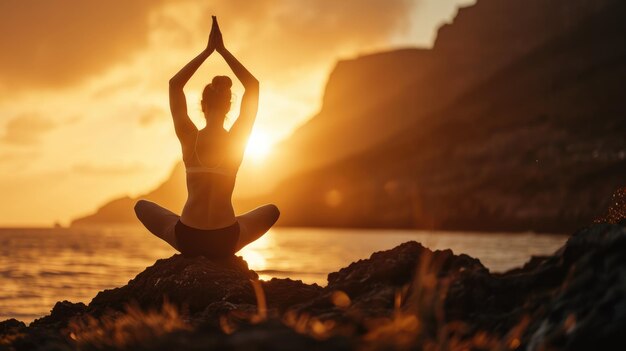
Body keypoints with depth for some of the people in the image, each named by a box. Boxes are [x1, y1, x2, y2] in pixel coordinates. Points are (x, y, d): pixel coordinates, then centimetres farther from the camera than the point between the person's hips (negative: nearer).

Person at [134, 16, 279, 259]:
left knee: (142, 206, 30)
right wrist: (222, 50, 7)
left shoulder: (189, 138, -7)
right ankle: (222, 255, 20)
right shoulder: (237, 140, -6)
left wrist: (208, 50, 8)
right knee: (272, 211, 30)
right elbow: (253, 85, 6)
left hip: (187, 239, 0)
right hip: (226, 241, 0)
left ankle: (193, 252, 22)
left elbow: (174, 84, 7)